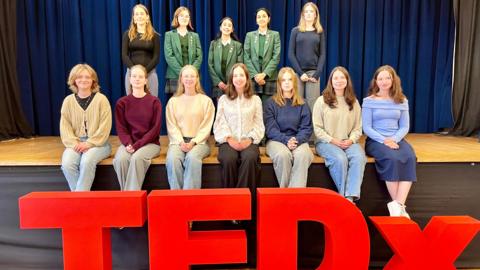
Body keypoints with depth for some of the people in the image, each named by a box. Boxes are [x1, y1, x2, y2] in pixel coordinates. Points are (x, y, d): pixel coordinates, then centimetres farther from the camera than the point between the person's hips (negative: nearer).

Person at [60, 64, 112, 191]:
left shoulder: (101, 99, -2)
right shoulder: (68, 101, 8)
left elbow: (104, 127, -8)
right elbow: (65, 126, 5)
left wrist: (89, 144, -15)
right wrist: (74, 143, -11)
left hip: (98, 143, -3)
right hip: (76, 143, 3)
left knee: (86, 162, -33)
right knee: (67, 164, -26)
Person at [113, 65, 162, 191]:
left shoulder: (154, 102, 1)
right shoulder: (122, 103, 7)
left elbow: (155, 128, -5)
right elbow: (121, 128, 4)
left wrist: (137, 145, -14)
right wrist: (128, 144, -16)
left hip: (150, 143, -2)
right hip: (129, 143, 2)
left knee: (137, 157, -32)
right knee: (120, 159, -29)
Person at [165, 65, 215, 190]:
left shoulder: (206, 101, 8)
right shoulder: (173, 101, 14)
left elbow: (206, 127, 1)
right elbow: (172, 126, 5)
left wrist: (193, 142, -13)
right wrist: (181, 142, -12)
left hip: (199, 141, -1)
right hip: (178, 141, 2)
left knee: (192, 157, -35)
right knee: (172, 158, -31)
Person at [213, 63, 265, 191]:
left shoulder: (255, 99, 15)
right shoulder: (223, 99, 14)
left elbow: (259, 124, 8)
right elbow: (220, 123, 5)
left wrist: (250, 139, -9)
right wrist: (229, 138, -11)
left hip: (248, 141, 0)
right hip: (229, 141, 0)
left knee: (250, 158, -34)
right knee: (229, 159, -33)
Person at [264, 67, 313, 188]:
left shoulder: (302, 104, 14)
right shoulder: (271, 103, 7)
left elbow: (307, 128, 7)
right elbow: (270, 128, -2)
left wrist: (297, 140, -14)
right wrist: (286, 140, -18)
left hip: (298, 140, 2)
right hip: (276, 140, -1)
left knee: (303, 155, -32)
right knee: (282, 155, -34)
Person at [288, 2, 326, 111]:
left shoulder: (319, 32, 10)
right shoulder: (295, 31, 6)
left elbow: (322, 54, 5)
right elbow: (291, 54, 0)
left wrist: (317, 74, -8)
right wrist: (300, 72, -9)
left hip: (313, 71, 1)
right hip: (298, 71, -1)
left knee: (312, 103, -3)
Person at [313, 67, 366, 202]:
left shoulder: (354, 102, 14)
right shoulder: (322, 101, 4)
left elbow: (358, 128, 11)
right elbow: (317, 128, -1)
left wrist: (351, 140, -9)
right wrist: (333, 141, -12)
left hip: (348, 142, 3)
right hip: (326, 142, -2)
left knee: (359, 157, -30)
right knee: (340, 159, -33)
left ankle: (351, 196, -31)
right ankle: (343, 195, -16)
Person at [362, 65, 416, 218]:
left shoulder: (402, 101, 11)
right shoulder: (369, 101, 1)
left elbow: (404, 127, 8)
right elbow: (367, 128, -4)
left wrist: (394, 139, -12)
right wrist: (384, 140, -18)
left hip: (396, 139, 3)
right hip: (376, 140, -3)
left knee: (410, 158, -29)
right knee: (392, 159, -33)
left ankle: (398, 205, -32)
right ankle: (399, 205, -21)